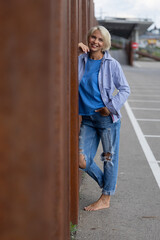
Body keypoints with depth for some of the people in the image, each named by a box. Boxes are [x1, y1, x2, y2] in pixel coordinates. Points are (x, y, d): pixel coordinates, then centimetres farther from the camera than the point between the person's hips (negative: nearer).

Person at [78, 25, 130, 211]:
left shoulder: (112, 64, -4)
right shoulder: (80, 61, 4)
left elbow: (125, 89, 0)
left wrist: (111, 107, -10)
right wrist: (76, 48, -7)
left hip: (108, 119, -3)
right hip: (87, 119, 4)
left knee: (110, 158, 5)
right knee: (83, 161, 2)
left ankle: (106, 198, 20)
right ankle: (106, 184, 29)